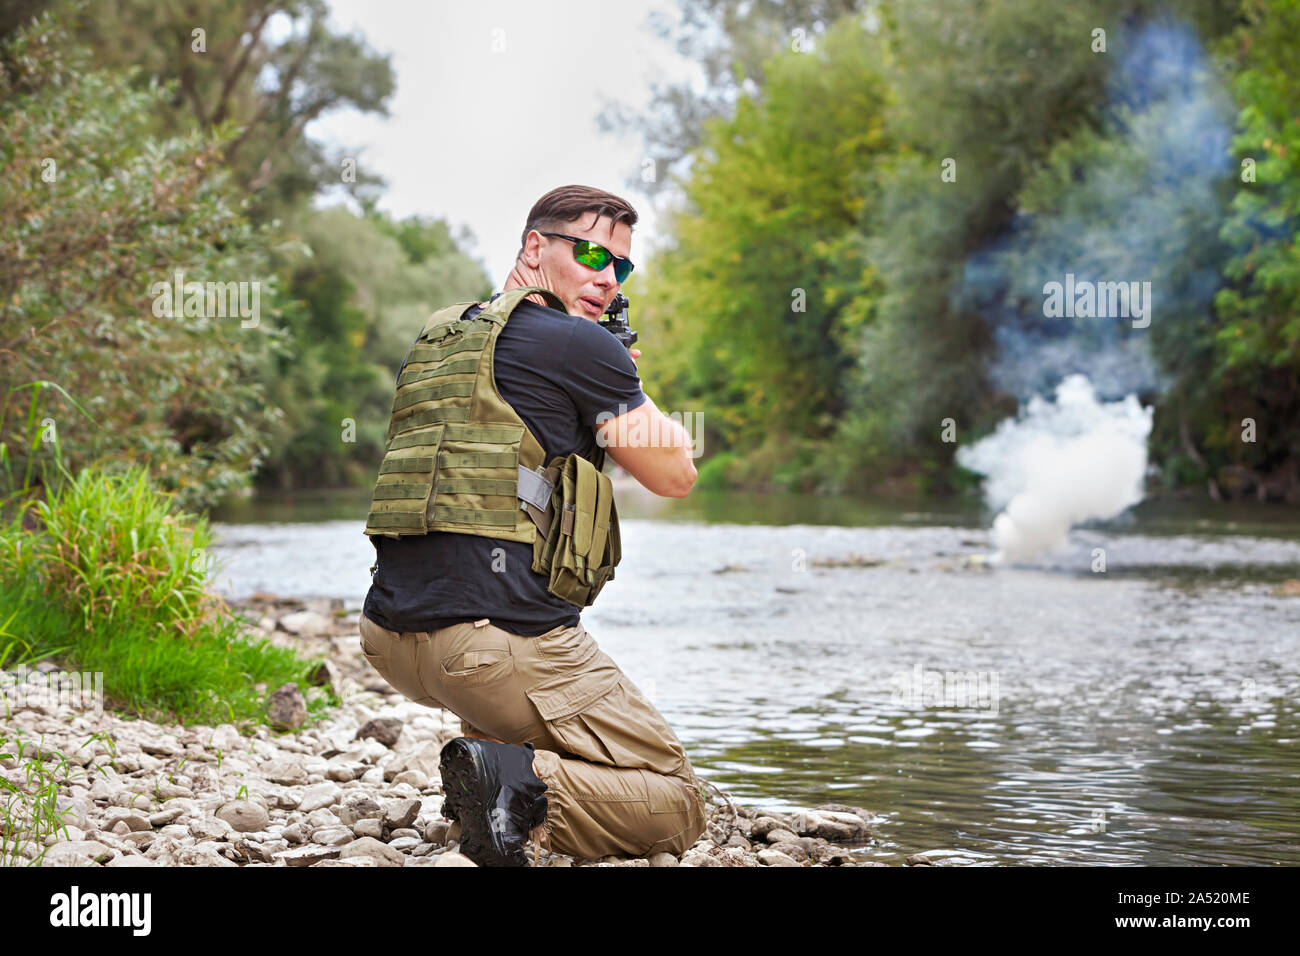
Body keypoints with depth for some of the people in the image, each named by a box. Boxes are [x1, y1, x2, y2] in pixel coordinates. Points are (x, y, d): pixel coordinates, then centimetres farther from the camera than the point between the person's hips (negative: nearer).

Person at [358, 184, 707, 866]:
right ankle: (528, 785, -21)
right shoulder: (584, 347, -5)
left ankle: (499, 764, 13)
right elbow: (676, 476, 5)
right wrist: (621, 382, 20)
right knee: (678, 805, 4)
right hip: (500, 643, -8)